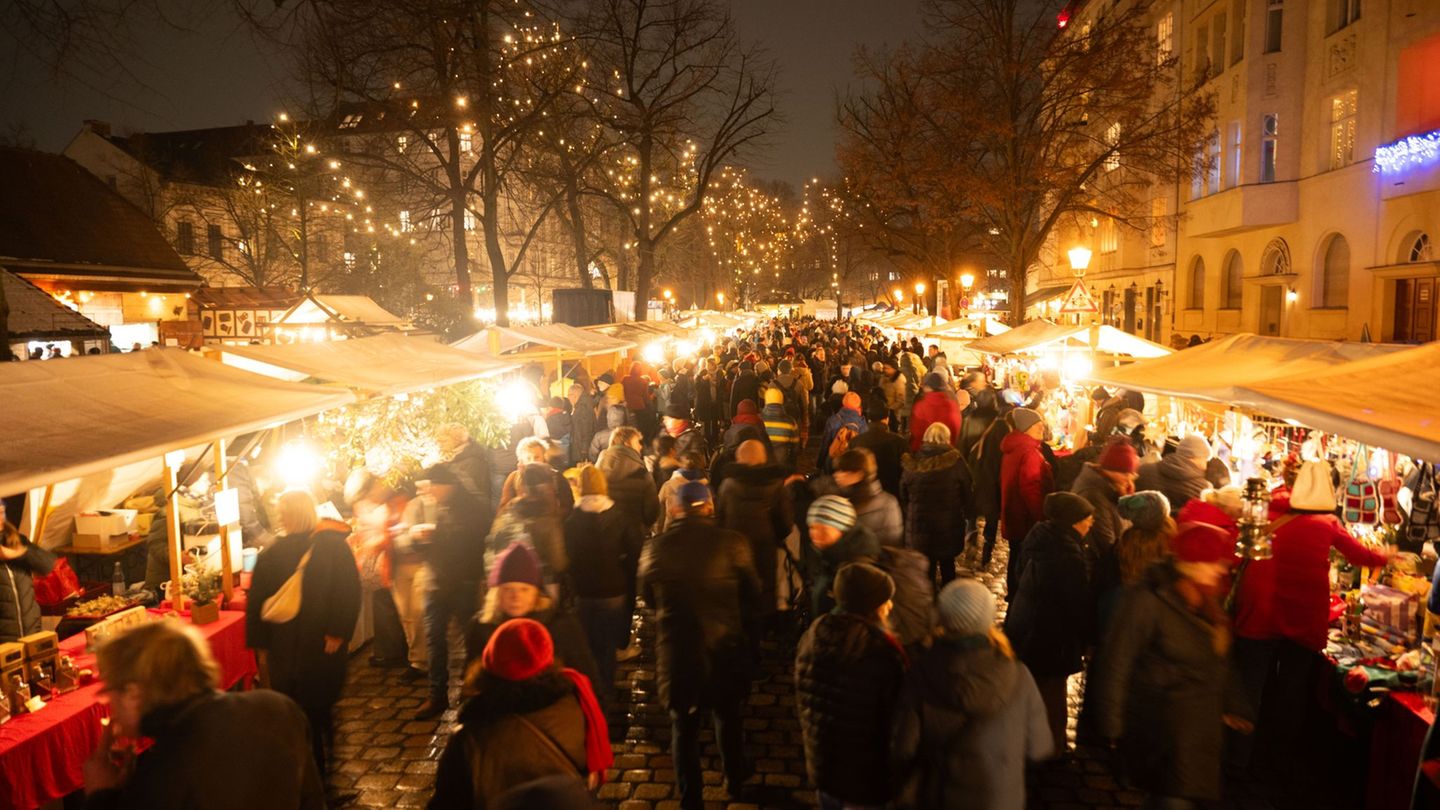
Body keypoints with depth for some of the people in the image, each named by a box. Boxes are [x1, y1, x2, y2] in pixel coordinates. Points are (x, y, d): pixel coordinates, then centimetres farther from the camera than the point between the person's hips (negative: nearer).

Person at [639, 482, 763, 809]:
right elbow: (752, 595, -4)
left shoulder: (656, 548, -9)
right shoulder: (731, 543, -13)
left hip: (676, 649, 0)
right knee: (728, 716, 23)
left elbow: (649, 597, 6)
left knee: (684, 725, 15)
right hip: (724, 645, 1)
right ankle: (735, 782, 41)